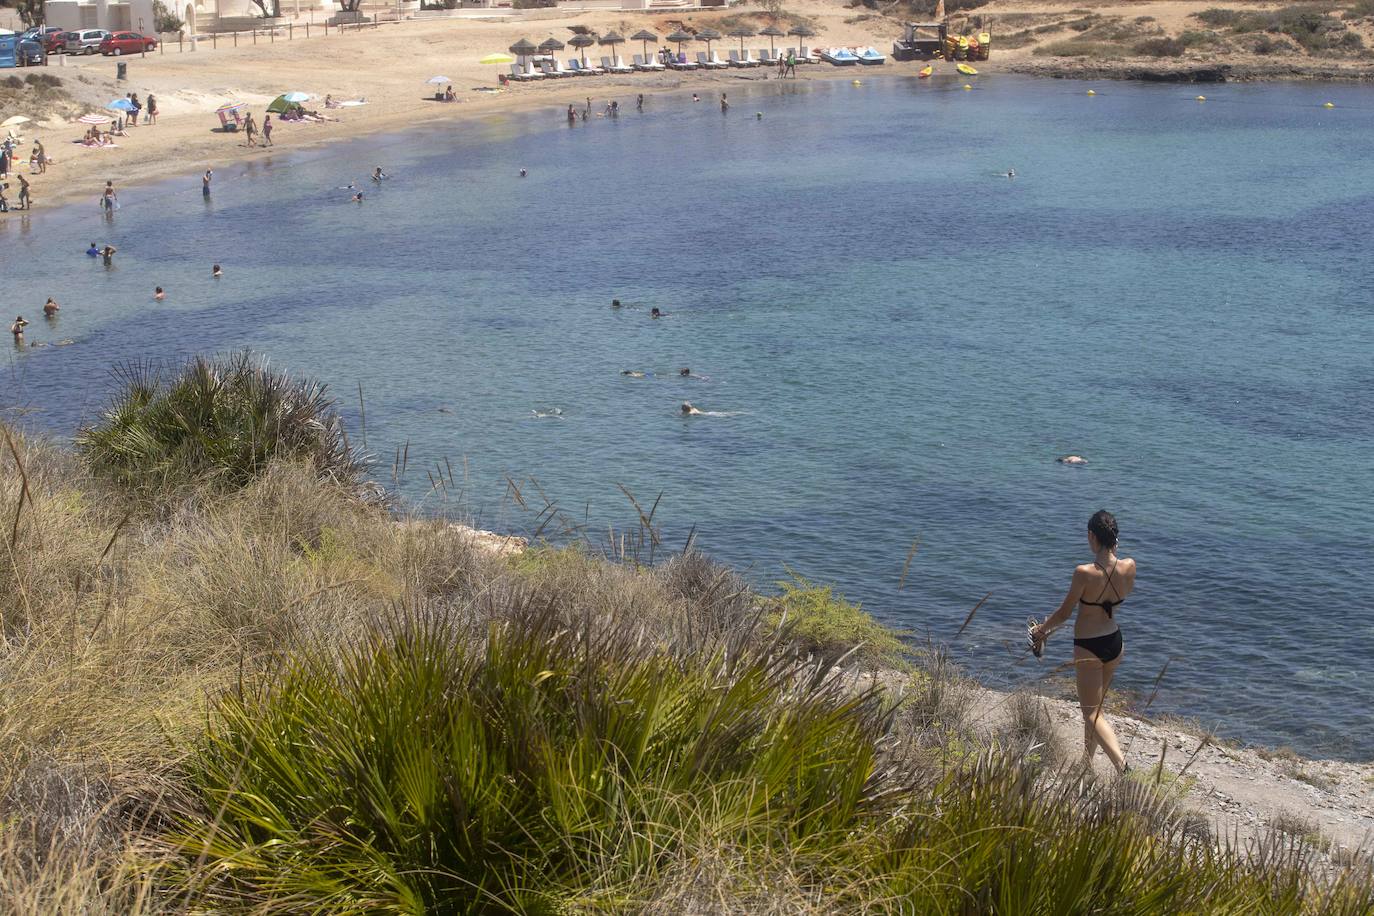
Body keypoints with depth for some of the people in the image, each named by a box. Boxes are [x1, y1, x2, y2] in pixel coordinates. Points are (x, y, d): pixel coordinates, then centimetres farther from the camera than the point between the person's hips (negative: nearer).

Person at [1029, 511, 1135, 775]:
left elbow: (1064, 612, -10)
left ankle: (1122, 767, -17)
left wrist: (1041, 629, 6)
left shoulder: (1084, 573, -24)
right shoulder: (1129, 567, -10)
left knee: (1092, 713, 0)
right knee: (1095, 705, 23)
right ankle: (1087, 761, 35)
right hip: (1115, 642, 6)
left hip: (1088, 647, -6)